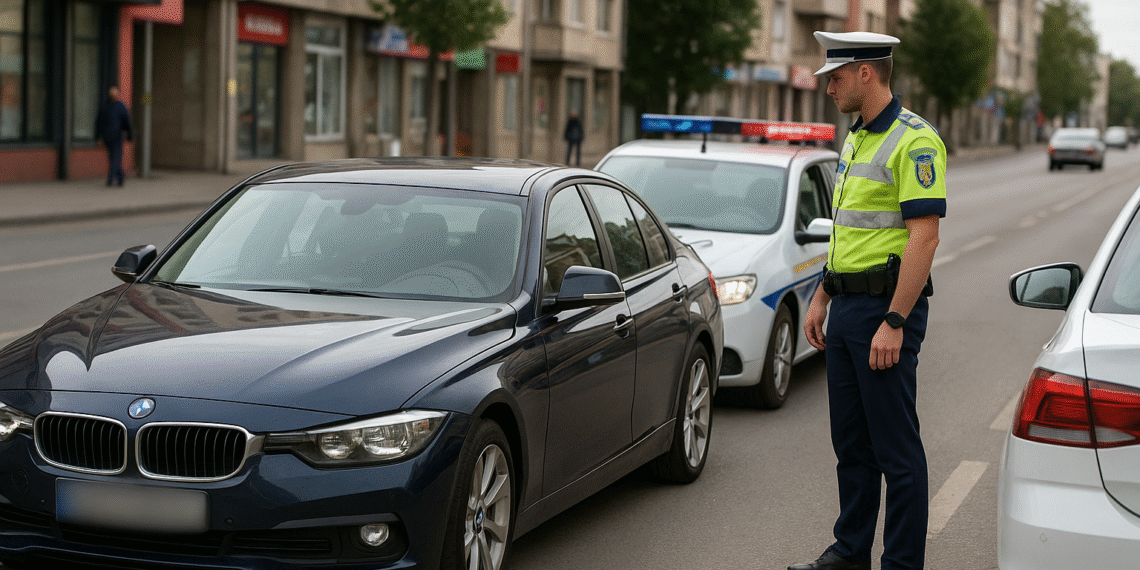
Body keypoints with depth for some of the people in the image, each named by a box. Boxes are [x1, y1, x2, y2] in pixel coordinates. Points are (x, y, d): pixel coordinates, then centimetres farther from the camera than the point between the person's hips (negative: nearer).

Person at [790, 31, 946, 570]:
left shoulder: (914, 141, -14)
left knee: (896, 446, -3)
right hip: (847, 306, 9)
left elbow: (924, 237, -20)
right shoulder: (856, 139, 16)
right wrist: (821, 298, 19)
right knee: (850, 441, 15)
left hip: (887, 308, -9)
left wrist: (894, 323, -23)